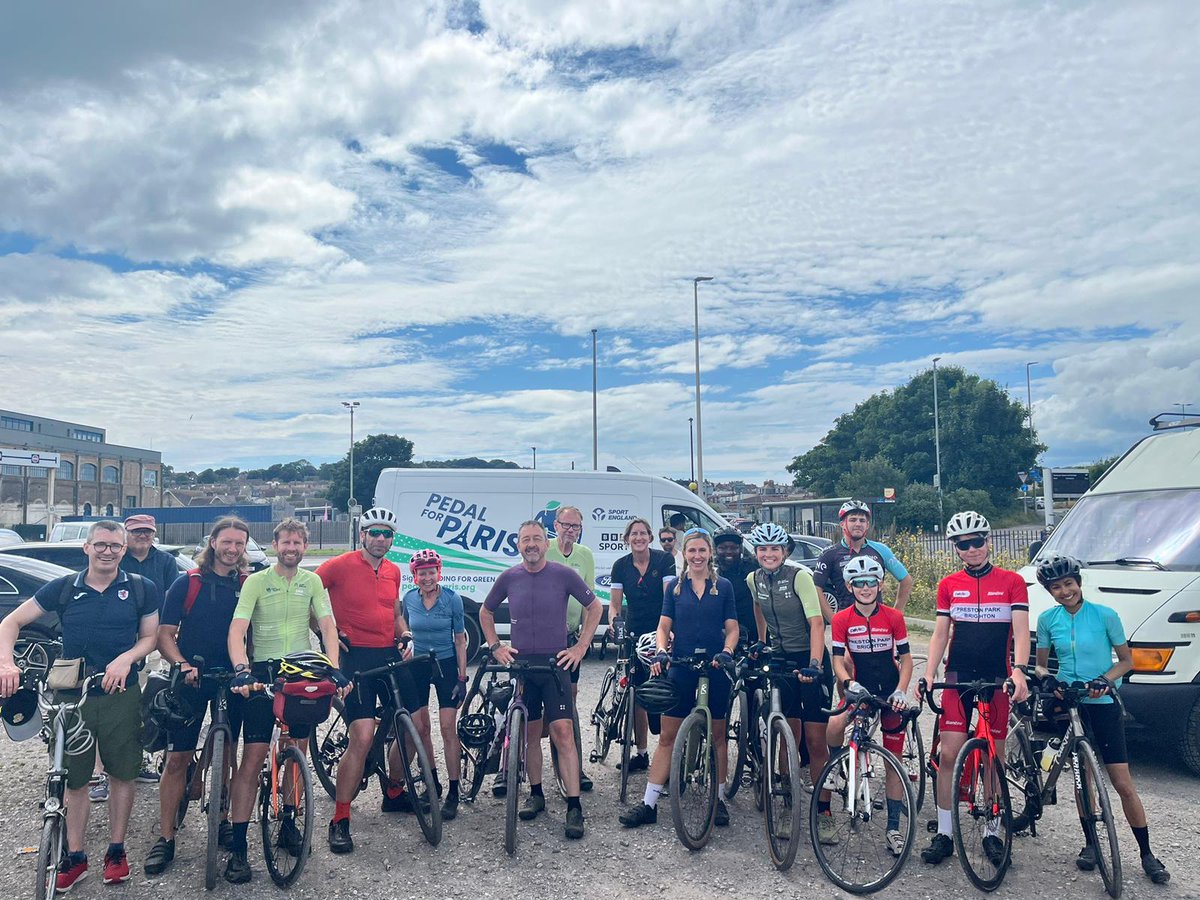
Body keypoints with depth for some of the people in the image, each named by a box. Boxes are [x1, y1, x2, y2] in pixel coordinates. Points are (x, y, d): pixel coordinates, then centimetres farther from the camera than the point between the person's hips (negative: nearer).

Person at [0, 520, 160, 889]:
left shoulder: (141, 589, -3)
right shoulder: (64, 588, -1)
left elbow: (150, 636, 3)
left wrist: (126, 658, -18)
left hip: (121, 695, -1)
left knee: (121, 774, 8)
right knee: (74, 778, 8)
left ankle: (116, 850, 24)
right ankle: (75, 857, 23)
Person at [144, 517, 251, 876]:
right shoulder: (186, 583, -3)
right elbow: (165, 634, -3)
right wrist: (183, 665, -19)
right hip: (191, 682, -2)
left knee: (225, 755, 11)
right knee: (177, 758, -1)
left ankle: (221, 820, 27)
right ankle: (165, 837, 9)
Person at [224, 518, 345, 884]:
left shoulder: (312, 582, 5)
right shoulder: (256, 581, -4)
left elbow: (328, 627, -2)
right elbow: (237, 629, -13)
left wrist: (334, 669, -16)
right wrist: (241, 670, -29)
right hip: (264, 673, -3)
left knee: (298, 752, 11)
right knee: (253, 757, -7)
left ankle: (288, 823, 29)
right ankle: (237, 846, -1)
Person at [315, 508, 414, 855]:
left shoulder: (393, 571, 11)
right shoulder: (340, 565, -7)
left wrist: (405, 634, 7)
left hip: (390, 656, 6)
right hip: (356, 657, -6)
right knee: (363, 737, -16)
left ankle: (394, 793, 34)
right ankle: (340, 821, -3)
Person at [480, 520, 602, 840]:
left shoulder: (563, 575, -5)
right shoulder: (509, 578, 2)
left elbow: (594, 607, 5)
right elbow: (485, 612, 17)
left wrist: (580, 648, 1)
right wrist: (495, 647, 7)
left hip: (555, 664, -3)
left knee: (562, 732, -10)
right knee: (530, 733, 10)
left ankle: (574, 807, -6)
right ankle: (536, 794, 26)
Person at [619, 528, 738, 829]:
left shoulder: (724, 586, 5)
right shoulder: (674, 586, 7)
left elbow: (732, 628, 3)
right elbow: (664, 625, 5)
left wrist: (727, 652, -15)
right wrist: (661, 651, -14)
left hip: (715, 666, 0)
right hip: (682, 666, 0)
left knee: (717, 734, 9)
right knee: (668, 736, 1)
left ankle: (719, 798, 23)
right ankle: (649, 804, 4)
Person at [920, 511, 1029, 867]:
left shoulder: (1012, 582, 1)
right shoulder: (948, 585, 7)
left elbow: (1020, 631, -7)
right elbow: (940, 634, 6)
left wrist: (1018, 671, -24)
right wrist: (928, 676, -5)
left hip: (997, 679, -1)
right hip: (958, 678, 1)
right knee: (949, 754, -4)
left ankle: (991, 834, 21)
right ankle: (944, 834, 7)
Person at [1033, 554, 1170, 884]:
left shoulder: (1105, 615, -9)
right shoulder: (1048, 619, 0)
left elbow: (1126, 660, -1)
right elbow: (1041, 663, 8)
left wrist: (1104, 679, -18)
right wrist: (1044, 676, -14)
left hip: (1103, 705, -2)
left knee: (1123, 784, -1)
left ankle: (1147, 854, 12)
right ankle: (1091, 843, 22)